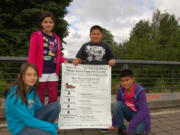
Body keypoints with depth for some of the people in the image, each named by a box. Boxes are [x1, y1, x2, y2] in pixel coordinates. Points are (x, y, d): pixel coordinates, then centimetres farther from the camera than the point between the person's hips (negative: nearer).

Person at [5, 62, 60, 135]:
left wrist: (53, 125, -3)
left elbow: (39, 108, 6)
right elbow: (27, 120, -23)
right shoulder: (15, 96, -25)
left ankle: (42, 129, 3)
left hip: (32, 119, 7)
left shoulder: (32, 90, -2)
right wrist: (50, 127, -19)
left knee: (56, 105, -9)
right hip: (20, 128, -7)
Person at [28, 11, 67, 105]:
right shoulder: (36, 36, -2)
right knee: (40, 99, 7)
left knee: (53, 98, 11)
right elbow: (31, 55, -7)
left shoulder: (56, 38, 13)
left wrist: (63, 60, -2)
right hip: (41, 73, -4)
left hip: (53, 73, 5)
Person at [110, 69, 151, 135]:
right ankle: (121, 129, -6)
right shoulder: (121, 91, -13)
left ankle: (138, 130, 5)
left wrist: (131, 127, -34)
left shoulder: (140, 91, -26)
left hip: (141, 116, -4)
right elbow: (118, 107, 0)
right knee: (117, 104, -23)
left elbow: (143, 111, -29)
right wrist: (114, 124, -2)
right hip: (130, 114, 4)